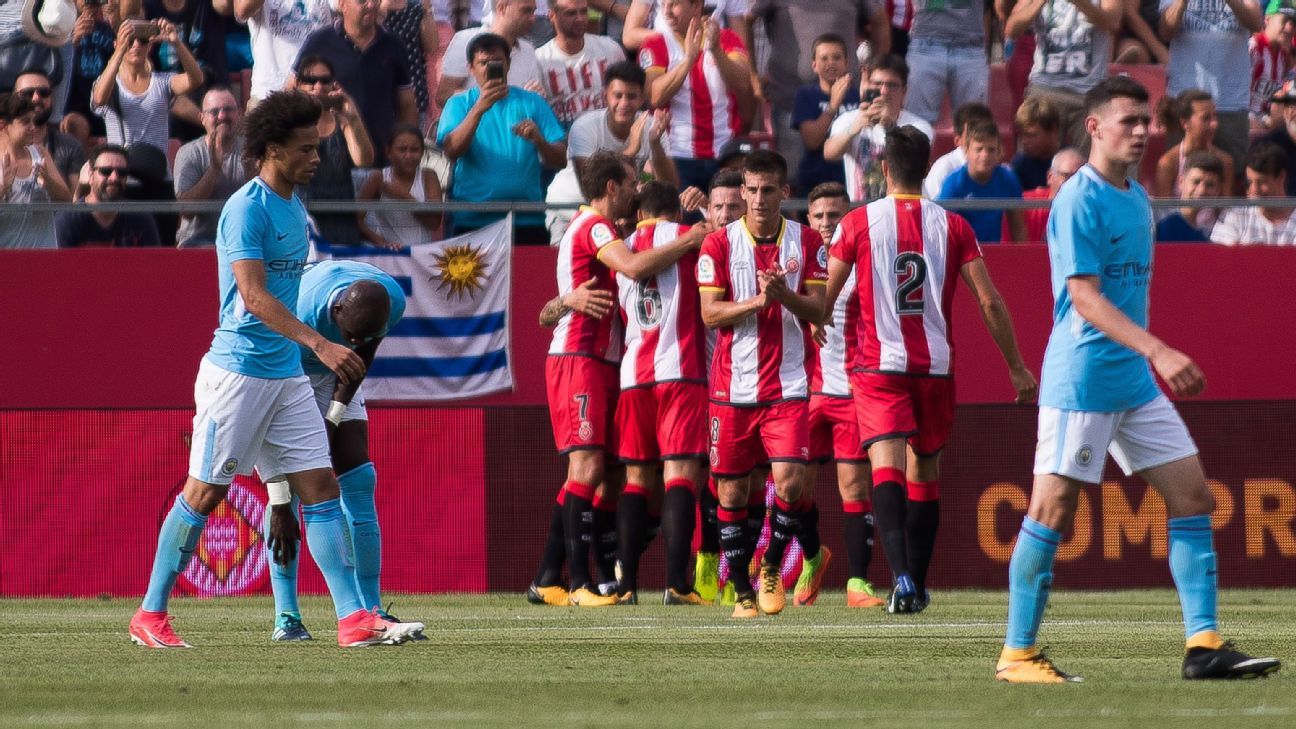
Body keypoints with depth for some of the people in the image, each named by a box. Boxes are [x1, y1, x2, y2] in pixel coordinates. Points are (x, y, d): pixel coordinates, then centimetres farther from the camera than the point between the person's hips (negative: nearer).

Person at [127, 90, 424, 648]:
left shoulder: (294, 208, 13)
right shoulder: (246, 209, -14)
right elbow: (254, 294, -24)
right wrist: (319, 344, -32)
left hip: (286, 375, 8)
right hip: (238, 369, -8)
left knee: (320, 485, 0)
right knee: (205, 492, -2)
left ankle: (353, 618, -4)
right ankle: (150, 616, 8)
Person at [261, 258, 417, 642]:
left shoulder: (393, 301, -28)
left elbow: (362, 356, -6)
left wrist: (334, 418, -11)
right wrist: (280, 500, -38)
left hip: (336, 375, 4)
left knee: (359, 480, -5)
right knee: (292, 485, -17)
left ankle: (371, 610, -2)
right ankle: (286, 617, -15)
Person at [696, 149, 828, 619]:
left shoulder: (806, 241, 4)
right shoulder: (719, 244, 1)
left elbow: (817, 310, 0)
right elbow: (710, 313, -3)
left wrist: (785, 295, -19)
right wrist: (757, 301, -18)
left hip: (788, 385, 0)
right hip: (732, 383, 0)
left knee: (790, 481, -13)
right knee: (731, 491, 2)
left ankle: (771, 568, 11)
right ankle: (741, 589, 15)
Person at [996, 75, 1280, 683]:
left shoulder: (1137, 198, 15)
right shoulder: (1079, 201, -13)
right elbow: (1085, 298, -20)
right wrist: (1159, 351, -29)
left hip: (1135, 382, 9)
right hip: (1080, 382, -9)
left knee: (1193, 496, 2)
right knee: (1051, 512, -5)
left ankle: (1203, 644, 1)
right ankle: (1017, 655, 1)